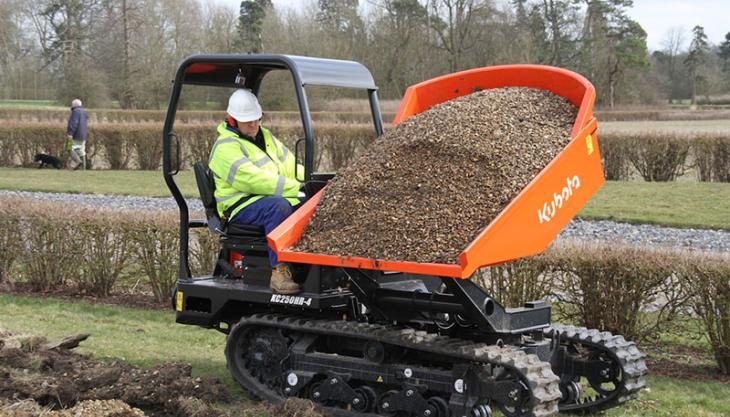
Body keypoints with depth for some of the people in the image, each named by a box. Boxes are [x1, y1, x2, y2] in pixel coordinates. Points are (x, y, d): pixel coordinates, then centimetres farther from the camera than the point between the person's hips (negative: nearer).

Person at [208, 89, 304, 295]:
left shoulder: (265, 137, 21)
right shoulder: (225, 147, -9)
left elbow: (289, 166, 20)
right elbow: (255, 180, -21)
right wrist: (298, 187, -25)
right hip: (241, 207, -8)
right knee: (279, 206, -38)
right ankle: (279, 272, -39)